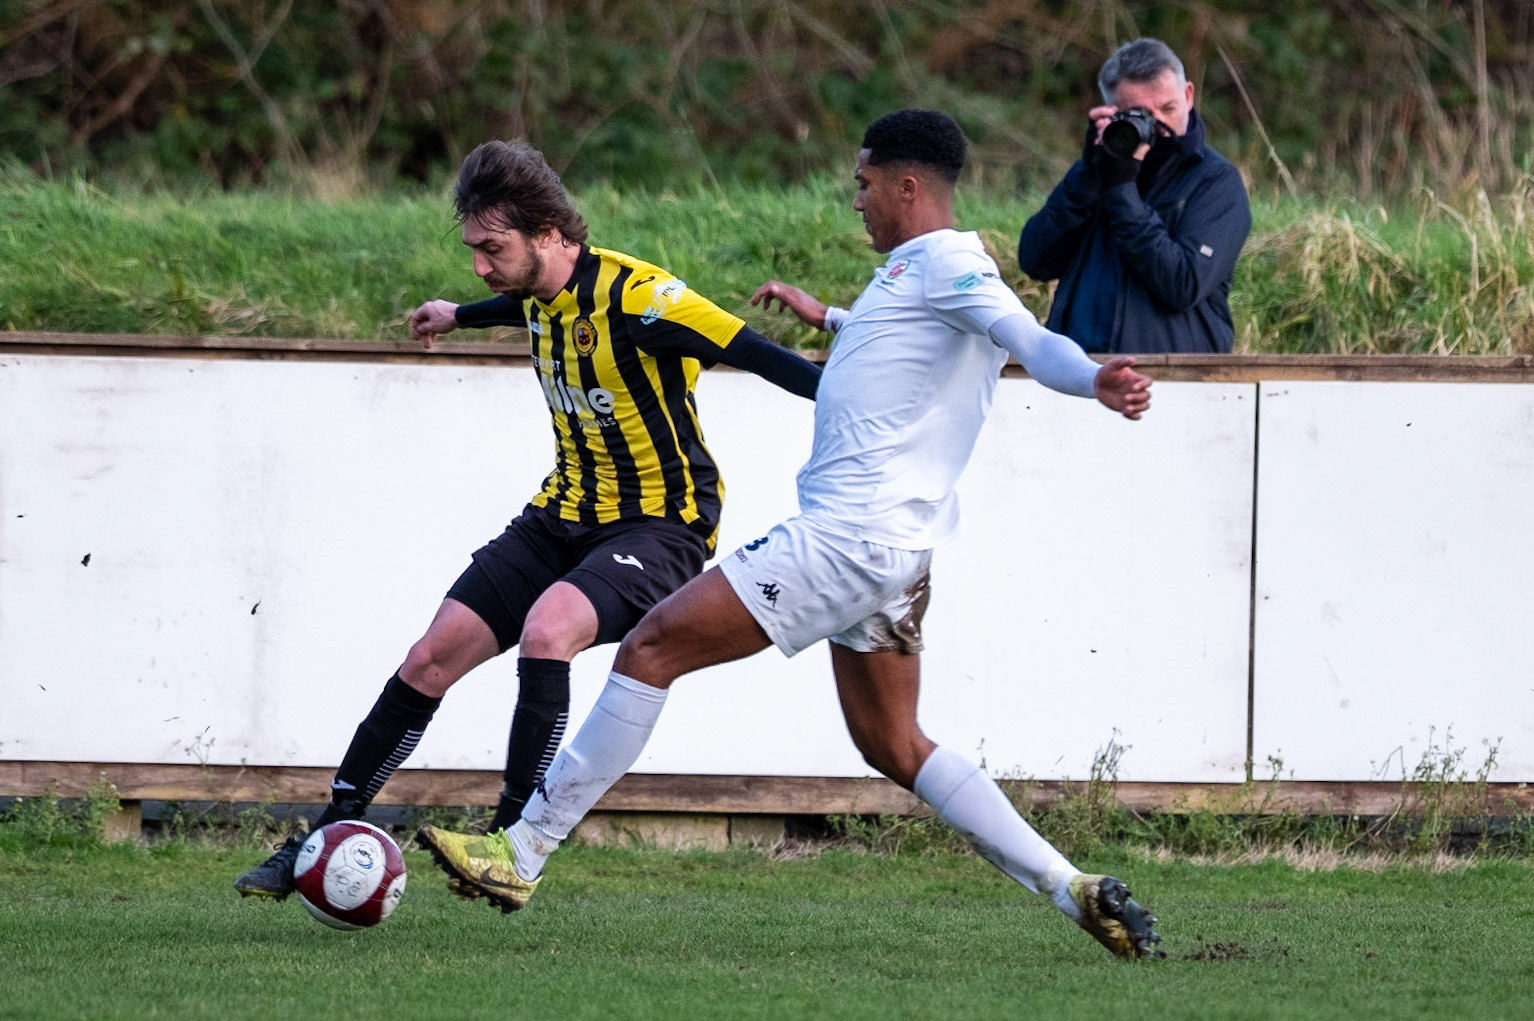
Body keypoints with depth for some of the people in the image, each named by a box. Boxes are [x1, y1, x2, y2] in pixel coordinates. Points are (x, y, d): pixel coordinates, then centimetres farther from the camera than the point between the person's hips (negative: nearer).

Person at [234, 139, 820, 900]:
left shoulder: (634, 295, -23)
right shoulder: (541, 294, 2)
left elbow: (752, 353, -26)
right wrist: (461, 316, 48)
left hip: (659, 526, -8)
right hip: (565, 515, 8)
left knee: (546, 630, -35)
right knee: (432, 657, -1)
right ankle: (326, 840, 9)